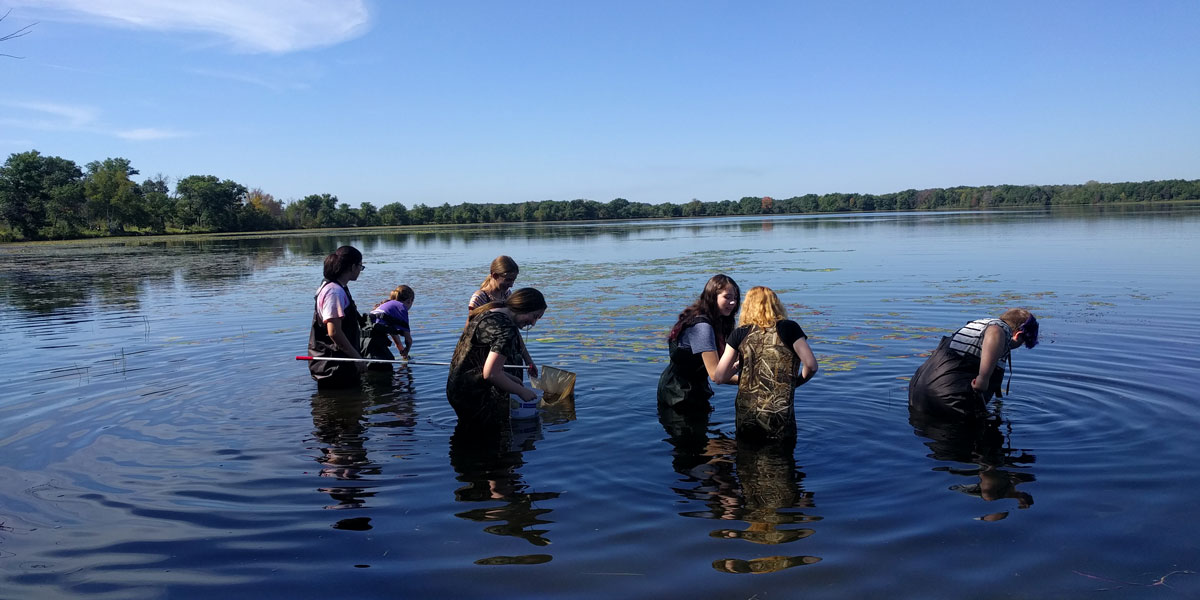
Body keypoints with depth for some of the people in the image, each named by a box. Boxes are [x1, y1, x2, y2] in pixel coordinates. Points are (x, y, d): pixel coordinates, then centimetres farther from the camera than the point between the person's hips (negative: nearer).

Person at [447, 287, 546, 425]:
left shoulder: (486, 313, 10)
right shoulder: (506, 328, -21)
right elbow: (491, 374, -26)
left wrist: (509, 378, 14)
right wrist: (521, 391, -12)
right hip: (473, 397, -10)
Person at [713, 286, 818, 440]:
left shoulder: (739, 334, 3)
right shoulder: (789, 328, -2)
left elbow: (719, 377, 1)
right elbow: (811, 365, -7)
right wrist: (794, 382, 12)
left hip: (745, 415, 2)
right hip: (780, 417, -2)